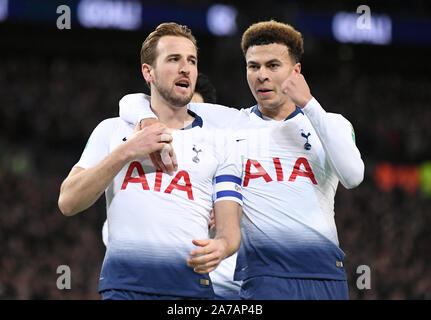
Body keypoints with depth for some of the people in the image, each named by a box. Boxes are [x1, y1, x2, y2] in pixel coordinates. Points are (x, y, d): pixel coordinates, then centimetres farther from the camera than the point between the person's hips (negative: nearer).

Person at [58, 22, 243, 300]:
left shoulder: (218, 143, 13)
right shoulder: (113, 131, 13)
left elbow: (230, 227, 6)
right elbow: (68, 202, 2)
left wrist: (219, 246, -19)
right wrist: (126, 152, -6)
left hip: (191, 284, 1)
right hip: (123, 284, -1)